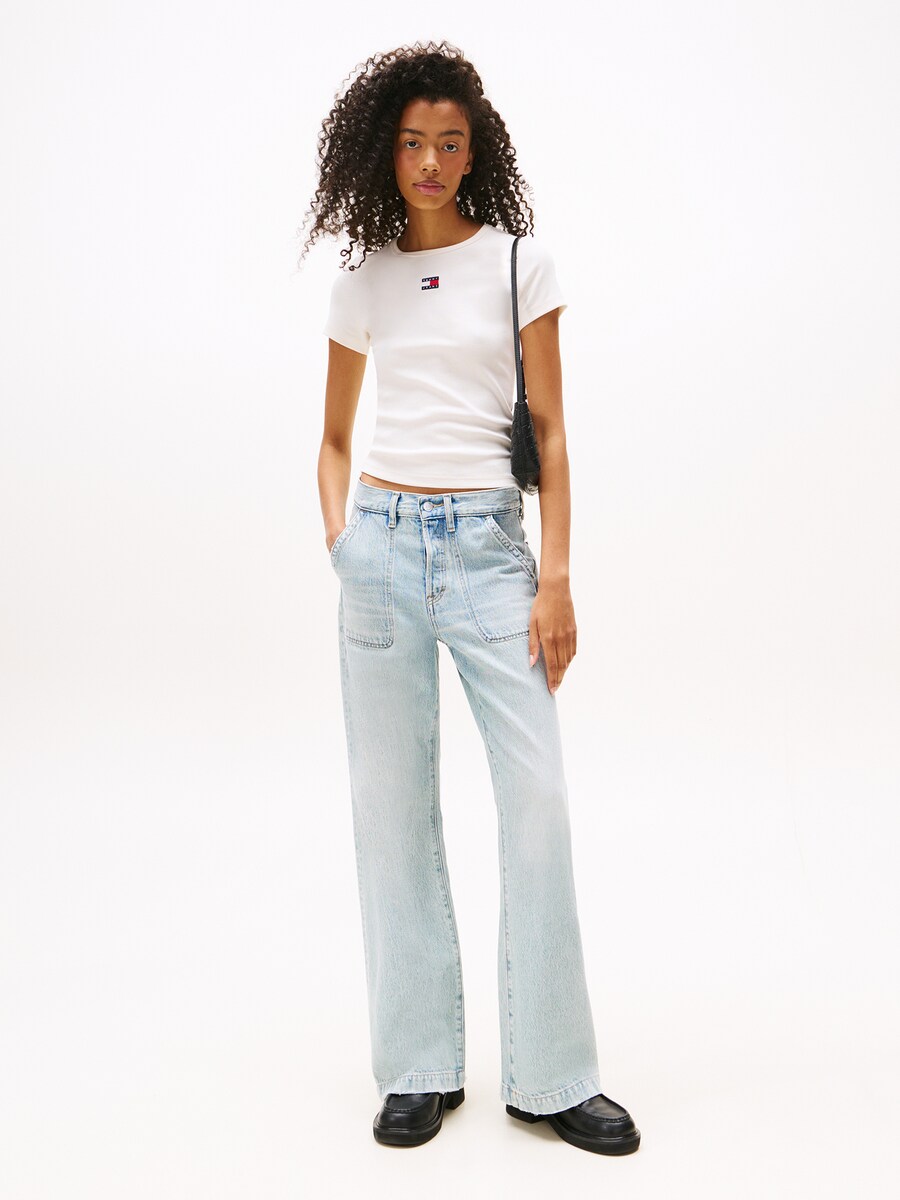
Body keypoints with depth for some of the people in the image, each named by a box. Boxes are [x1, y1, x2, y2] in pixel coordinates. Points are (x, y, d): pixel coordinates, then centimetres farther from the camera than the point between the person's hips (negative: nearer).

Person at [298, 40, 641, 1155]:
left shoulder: (519, 262, 5)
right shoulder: (360, 283, 11)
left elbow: (549, 435, 2)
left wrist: (556, 578, -6)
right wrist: (340, 540, 2)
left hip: (486, 545, -1)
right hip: (382, 544, 2)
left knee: (537, 798, -6)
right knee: (393, 802, 4)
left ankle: (552, 1073, 11)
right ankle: (420, 1066, 18)